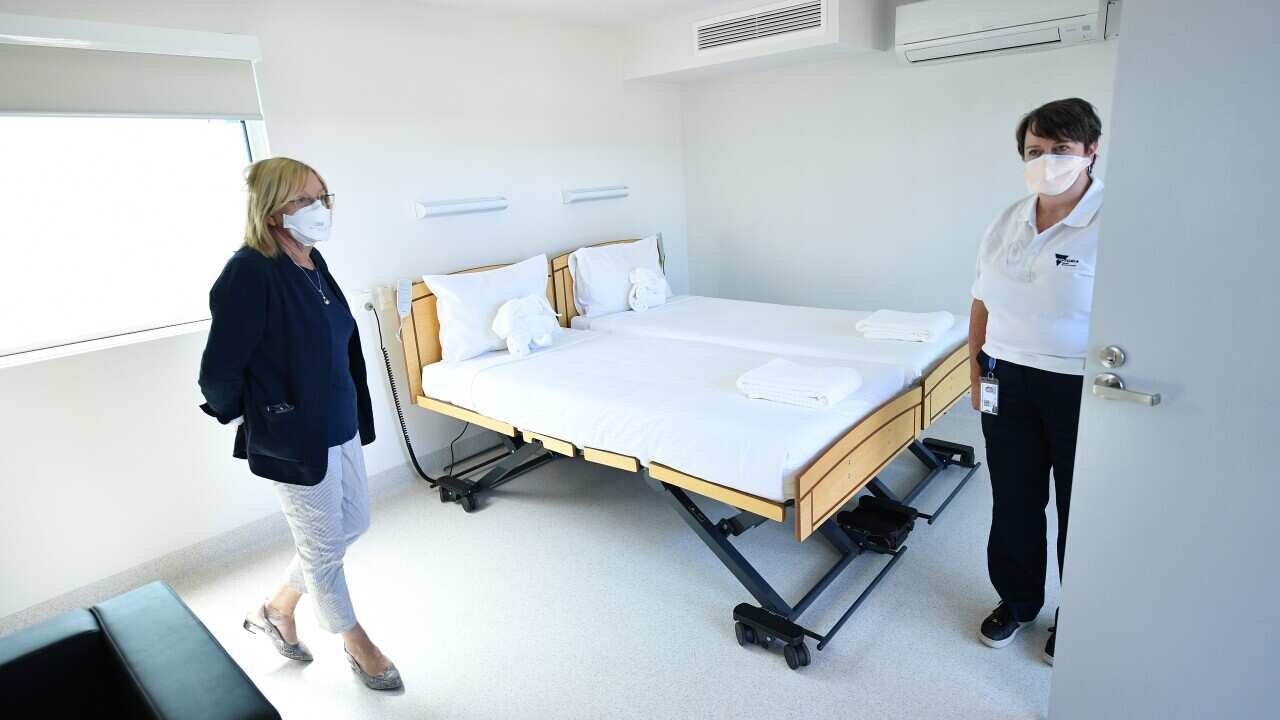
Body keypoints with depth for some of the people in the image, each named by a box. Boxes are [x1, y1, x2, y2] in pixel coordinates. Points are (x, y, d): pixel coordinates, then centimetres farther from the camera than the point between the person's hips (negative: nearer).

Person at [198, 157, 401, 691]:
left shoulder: (312, 262, 3)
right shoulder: (248, 273, -22)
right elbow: (218, 371, -18)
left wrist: (354, 415, 16)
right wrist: (239, 415, -1)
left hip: (339, 425, 8)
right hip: (292, 437, -8)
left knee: (353, 524, 21)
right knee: (322, 546, 11)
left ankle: (275, 610, 43)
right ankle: (357, 645, 34)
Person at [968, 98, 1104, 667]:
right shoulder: (1008, 223, 4)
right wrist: (977, 371, 9)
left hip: (1082, 390, -4)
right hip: (1009, 384, 5)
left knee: (1080, 507, 13)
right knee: (1013, 501, 16)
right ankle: (1016, 600, 38)